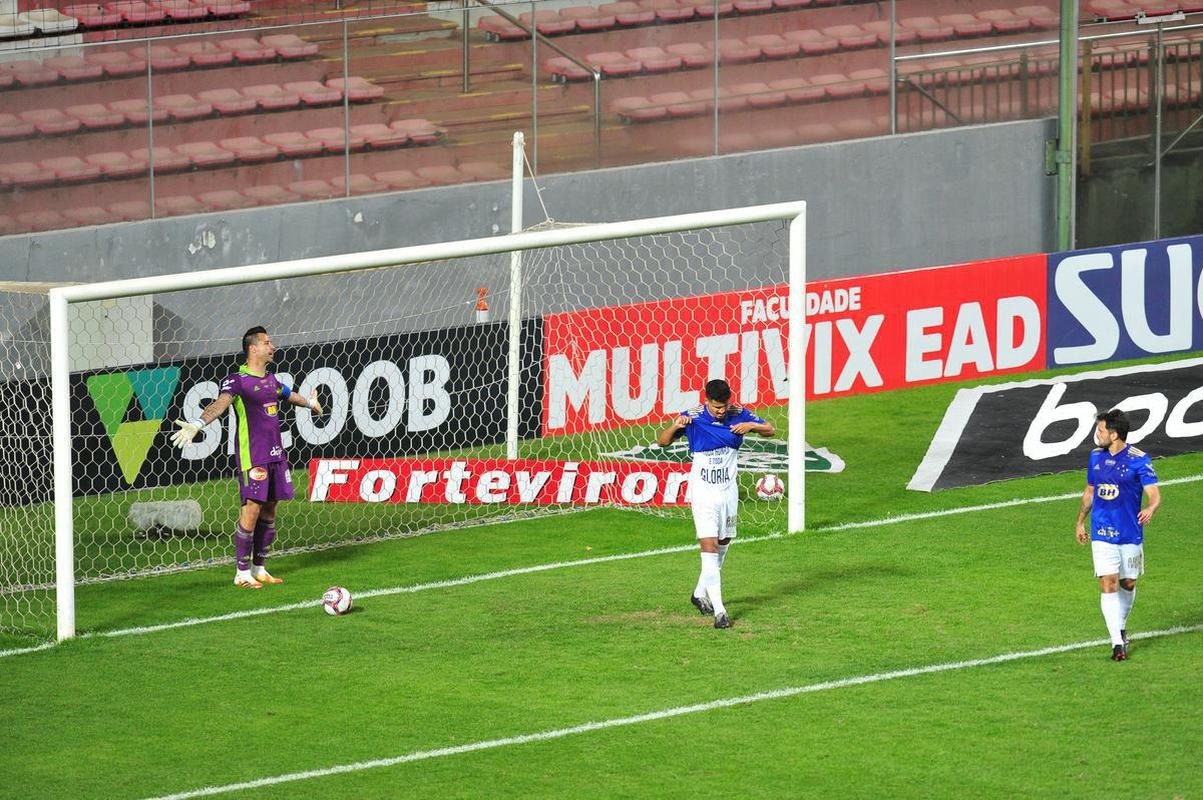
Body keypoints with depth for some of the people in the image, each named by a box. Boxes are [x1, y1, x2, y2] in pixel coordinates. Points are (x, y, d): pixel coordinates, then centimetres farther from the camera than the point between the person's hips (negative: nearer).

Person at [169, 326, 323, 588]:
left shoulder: (271, 379, 15)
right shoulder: (238, 380, -11)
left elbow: (289, 395, 38)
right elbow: (220, 403, -28)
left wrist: (310, 403, 59)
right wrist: (198, 424, -47)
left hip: (275, 454, 8)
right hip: (252, 456, -8)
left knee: (269, 511, 10)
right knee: (251, 510, -11)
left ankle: (259, 568, 19)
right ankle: (242, 573, -5)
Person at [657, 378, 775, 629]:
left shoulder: (738, 414, -6)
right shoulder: (693, 418, -14)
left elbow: (770, 430, 1)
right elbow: (662, 442, -7)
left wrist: (750, 425, -20)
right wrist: (674, 427, -30)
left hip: (728, 490, 4)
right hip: (703, 492, -4)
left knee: (723, 544, 15)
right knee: (709, 548, -13)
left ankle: (700, 593, 36)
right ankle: (719, 610, -16)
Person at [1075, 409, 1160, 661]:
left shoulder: (1138, 460, -10)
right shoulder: (1096, 456, 5)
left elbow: (1154, 493, -15)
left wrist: (1150, 510, -37)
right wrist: (1080, 522, 23)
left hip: (1130, 533, -2)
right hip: (1102, 533, 2)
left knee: (1127, 584, 11)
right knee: (1108, 584, -10)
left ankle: (1120, 627, 37)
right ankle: (1117, 642, -11)